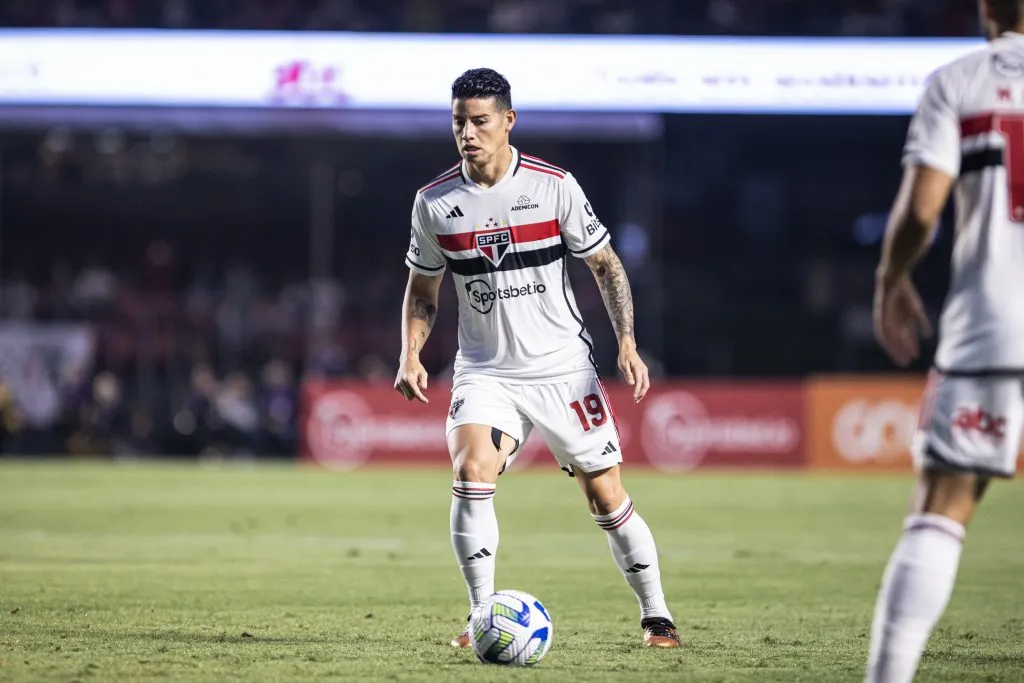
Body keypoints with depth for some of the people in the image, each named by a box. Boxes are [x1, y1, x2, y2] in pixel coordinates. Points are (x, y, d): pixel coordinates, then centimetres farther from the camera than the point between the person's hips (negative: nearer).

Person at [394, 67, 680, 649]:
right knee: (471, 473, -24)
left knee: (607, 496, 2)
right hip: (486, 372, 1)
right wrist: (411, 354, -4)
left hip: (563, 367, -1)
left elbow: (606, 264, 2)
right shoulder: (435, 202, -1)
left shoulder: (555, 185, -7)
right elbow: (423, 289, 12)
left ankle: (656, 614, 19)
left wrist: (628, 344, -8)